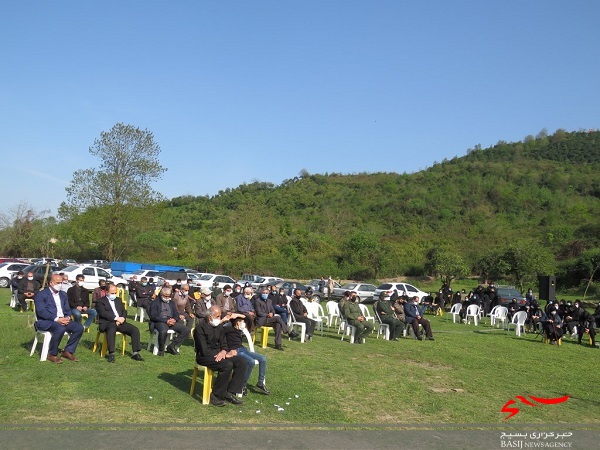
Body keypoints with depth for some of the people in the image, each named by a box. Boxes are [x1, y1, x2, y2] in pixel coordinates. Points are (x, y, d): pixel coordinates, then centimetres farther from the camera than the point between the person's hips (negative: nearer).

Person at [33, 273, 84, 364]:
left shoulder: (63, 294, 19)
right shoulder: (41, 294, -3)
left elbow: (67, 309, 16)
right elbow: (41, 311, -14)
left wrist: (67, 318, -8)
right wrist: (56, 319, -23)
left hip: (63, 320, 7)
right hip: (46, 321, -6)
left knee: (79, 327, -16)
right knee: (60, 328, -36)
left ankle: (68, 351, -2)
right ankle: (52, 354, -16)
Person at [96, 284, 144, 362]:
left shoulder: (118, 300, 24)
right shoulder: (100, 301, 6)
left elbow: (124, 311, 16)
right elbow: (103, 313, -10)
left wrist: (122, 318, -8)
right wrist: (116, 318, -19)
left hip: (120, 322, 6)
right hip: (107, 323, -5)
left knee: (135, 330, -16)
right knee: (112, 329, -40)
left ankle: (135, 353, -14)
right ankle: (111, 354, -37)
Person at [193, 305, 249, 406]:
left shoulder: (219, 326, 9)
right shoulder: (200, 328, -14)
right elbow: (204, 351, -19)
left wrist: (223, 352, -13)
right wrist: (226, 354, -19)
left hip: (219, 353, 8)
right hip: (204, 356, -8)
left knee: (243, 361, -11)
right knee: (227, 365, -32)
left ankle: (230, 392, -8)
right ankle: (216, 396, -16)